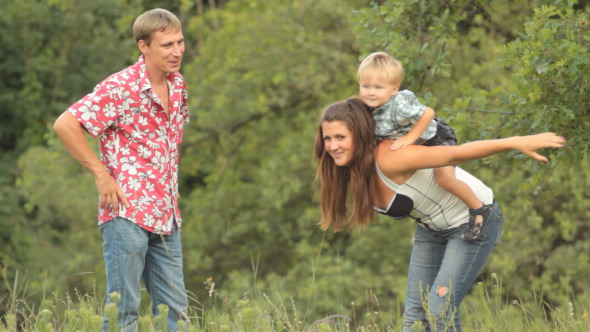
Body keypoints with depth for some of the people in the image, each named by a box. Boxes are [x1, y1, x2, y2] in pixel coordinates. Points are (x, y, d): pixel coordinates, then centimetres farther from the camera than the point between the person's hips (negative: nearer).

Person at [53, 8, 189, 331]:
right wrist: (101, 173, -16)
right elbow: (65, 124, -18)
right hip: (128, 212, -7)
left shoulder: (178, 86, 9)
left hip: (166, 216, 7)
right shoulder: (121, 87, -14)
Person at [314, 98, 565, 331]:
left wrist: (517, 143, -42)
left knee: (440, 310, -17)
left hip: (473, 221, -8)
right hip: (432, 227, 8)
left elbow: (458, 153, -38)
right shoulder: (354, 172, -9)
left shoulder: (388, 160, -34)